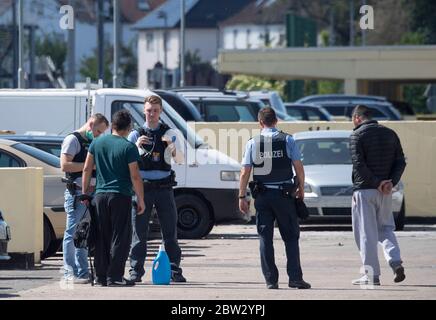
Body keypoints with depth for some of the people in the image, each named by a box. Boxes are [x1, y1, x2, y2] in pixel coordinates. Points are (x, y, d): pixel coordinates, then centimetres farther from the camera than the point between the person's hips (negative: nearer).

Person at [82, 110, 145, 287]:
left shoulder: (97, 143, 7)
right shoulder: (128, 147, -8)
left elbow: (87, 169, 9)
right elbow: (135, 176, -10)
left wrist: (84, 192, 17)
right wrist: (141, 199, -3)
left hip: (100, 196, 5)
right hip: (121, 196, -5)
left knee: (101, 238, 10)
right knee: (120, 238, -1)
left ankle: (101, 276, 11)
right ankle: (114, 277, -5)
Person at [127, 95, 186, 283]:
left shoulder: (169, 133, 8)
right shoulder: (135, 135, 7)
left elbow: (180, 160, -1)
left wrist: (171, 145, -19)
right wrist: (136, 146, -18)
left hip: (163, 188, 1)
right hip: (142, 188, -1)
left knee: (170, 231, 1)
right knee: (139, 232, -2)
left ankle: (174, 271, 4)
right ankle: (135, 271, 0)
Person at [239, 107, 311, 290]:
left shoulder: (253, 143, 0)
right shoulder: (287, 140, -2)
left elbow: (245, 173, -3)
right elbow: (299, 167, -3)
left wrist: (242, 196, 3)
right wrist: (301, 189, 10)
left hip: (262, 196, 1)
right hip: (285, 194, -1)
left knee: (265, 238, 7)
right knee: (291, 237, 5)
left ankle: (271, 280, 3)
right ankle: (295, 278, -3)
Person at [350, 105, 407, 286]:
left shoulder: (358, 135, -6)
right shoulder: (390, 134, 10)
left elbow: (359, 164, -16)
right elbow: (401, 162, 6)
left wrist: (376, 183, -12)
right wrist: (391, 182, -2)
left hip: (364, 190, -5)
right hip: (386, 191, 5)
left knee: (366, 233, 0)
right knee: (386, 228, 17)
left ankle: (372, 275, -1)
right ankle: (396, 262, -5)